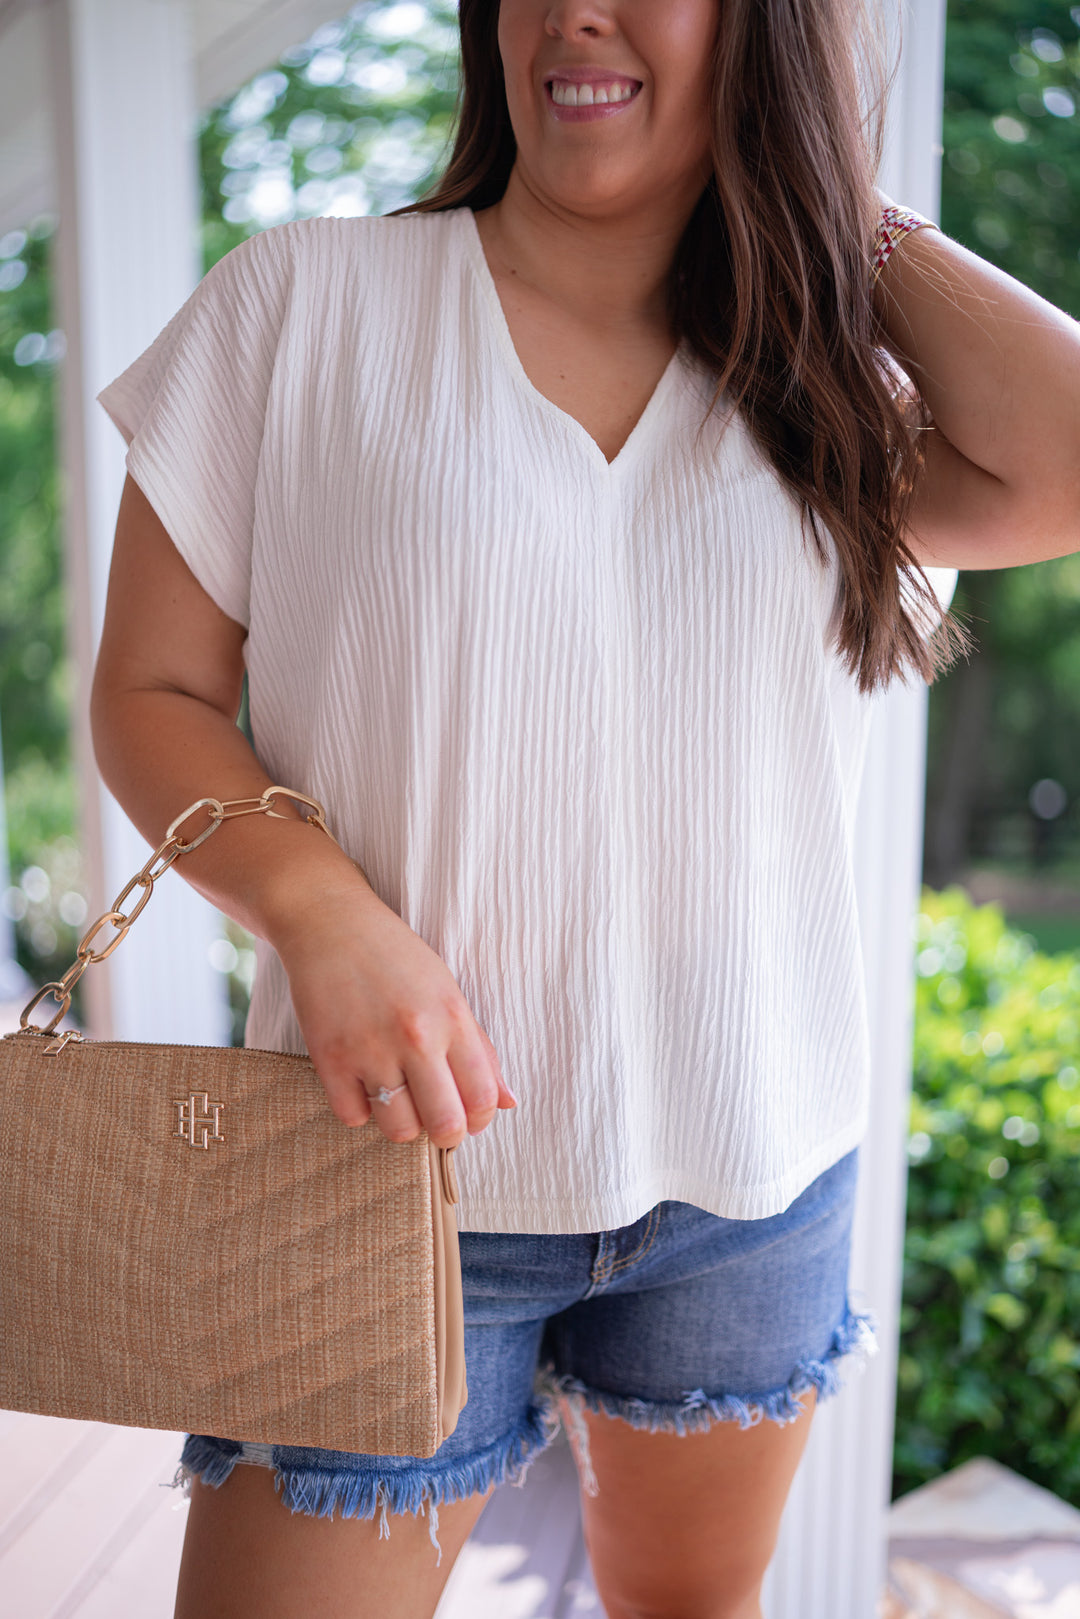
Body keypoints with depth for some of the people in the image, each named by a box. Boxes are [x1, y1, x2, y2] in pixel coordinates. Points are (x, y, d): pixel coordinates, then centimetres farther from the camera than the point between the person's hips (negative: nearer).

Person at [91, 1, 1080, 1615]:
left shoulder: (831, 386, 5)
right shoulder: (297, 302, -4)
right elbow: (152, 692, -3)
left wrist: (850, 213, -2)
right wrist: (321, 909, -21)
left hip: (756, 1171, 4)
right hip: (402, 1147, -2)